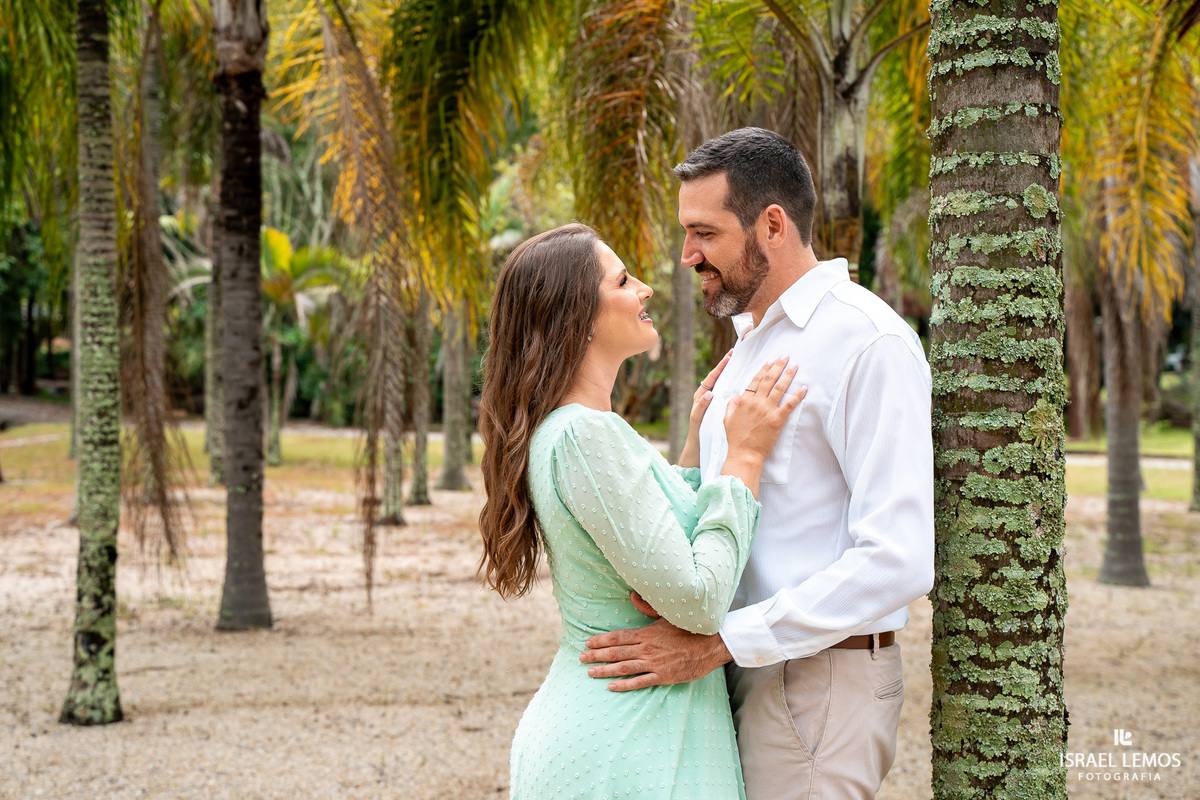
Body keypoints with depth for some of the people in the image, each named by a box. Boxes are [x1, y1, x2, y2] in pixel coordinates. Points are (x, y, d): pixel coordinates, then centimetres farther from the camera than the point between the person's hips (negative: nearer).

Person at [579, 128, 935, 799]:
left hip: (817, 687, -9)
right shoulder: (754, 340, 16)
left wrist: (717, 643, -24)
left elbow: (899, 560, -24)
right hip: (748, 671, 9)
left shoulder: (868, 342, -15)